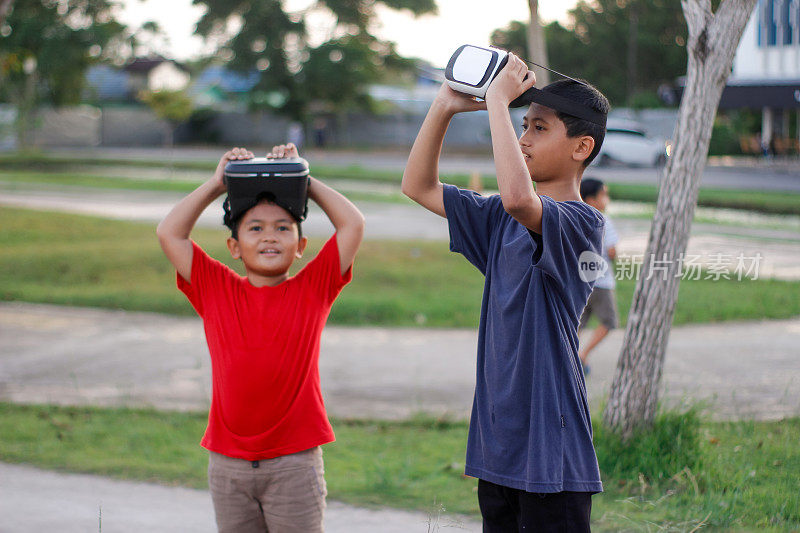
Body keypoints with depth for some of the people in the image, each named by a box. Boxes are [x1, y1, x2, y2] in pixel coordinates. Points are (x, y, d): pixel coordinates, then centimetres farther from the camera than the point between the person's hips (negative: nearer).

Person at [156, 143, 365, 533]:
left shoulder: (313, 289, 0)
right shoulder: (215, 291, 4)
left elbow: (352, 225, -4)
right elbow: (169, 233, 0)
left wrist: (302, 179, 0)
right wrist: (217, 183, 1)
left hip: (294, 462, -2)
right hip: (228, 463, 2)